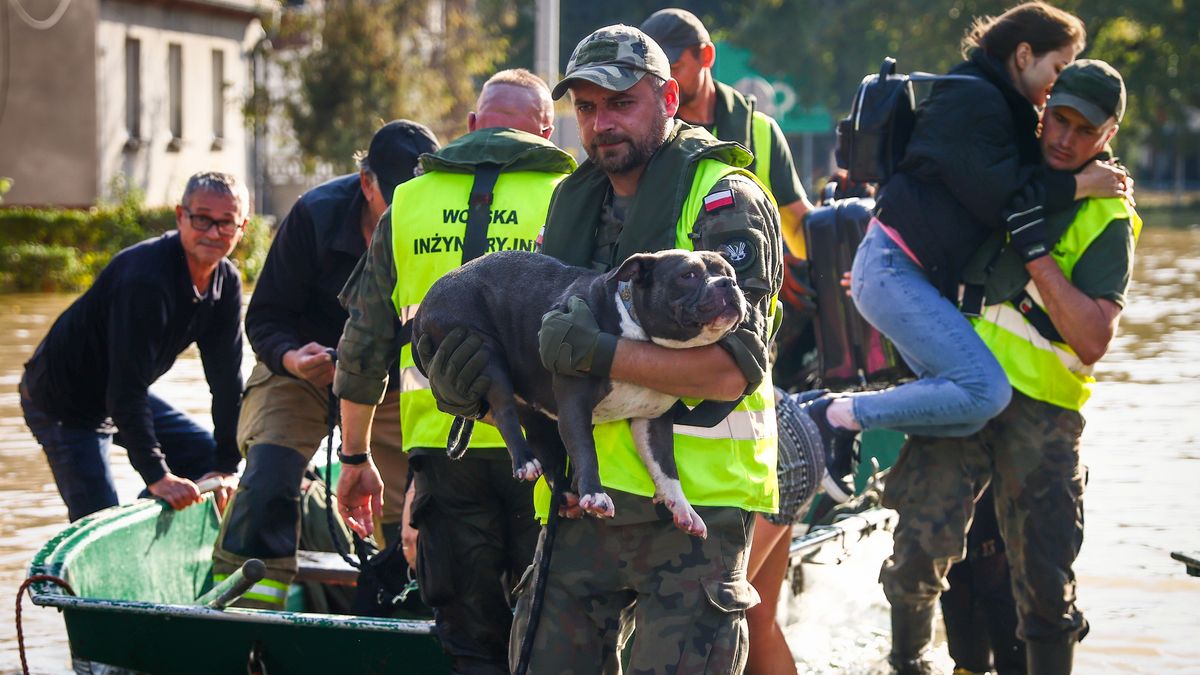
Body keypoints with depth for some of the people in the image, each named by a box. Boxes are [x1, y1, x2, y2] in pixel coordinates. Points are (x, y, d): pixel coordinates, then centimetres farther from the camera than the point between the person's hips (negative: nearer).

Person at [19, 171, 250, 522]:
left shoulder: (226, 282, -6)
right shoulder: (145, 278, -33)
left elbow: (226, 380, -2)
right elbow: (126, 388, -35)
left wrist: (226, 466, -8)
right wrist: (156, 476, -36)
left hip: (124, 397, 9)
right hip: (64, 403, -9)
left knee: (208, 457, 13)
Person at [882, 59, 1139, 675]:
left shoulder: (1107, 220, -1)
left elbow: (1092, 342, -13)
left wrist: (1036, 253, -18)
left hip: (1042, 406, -3)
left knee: (1043, 577, -1)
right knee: (922, 542, -8)